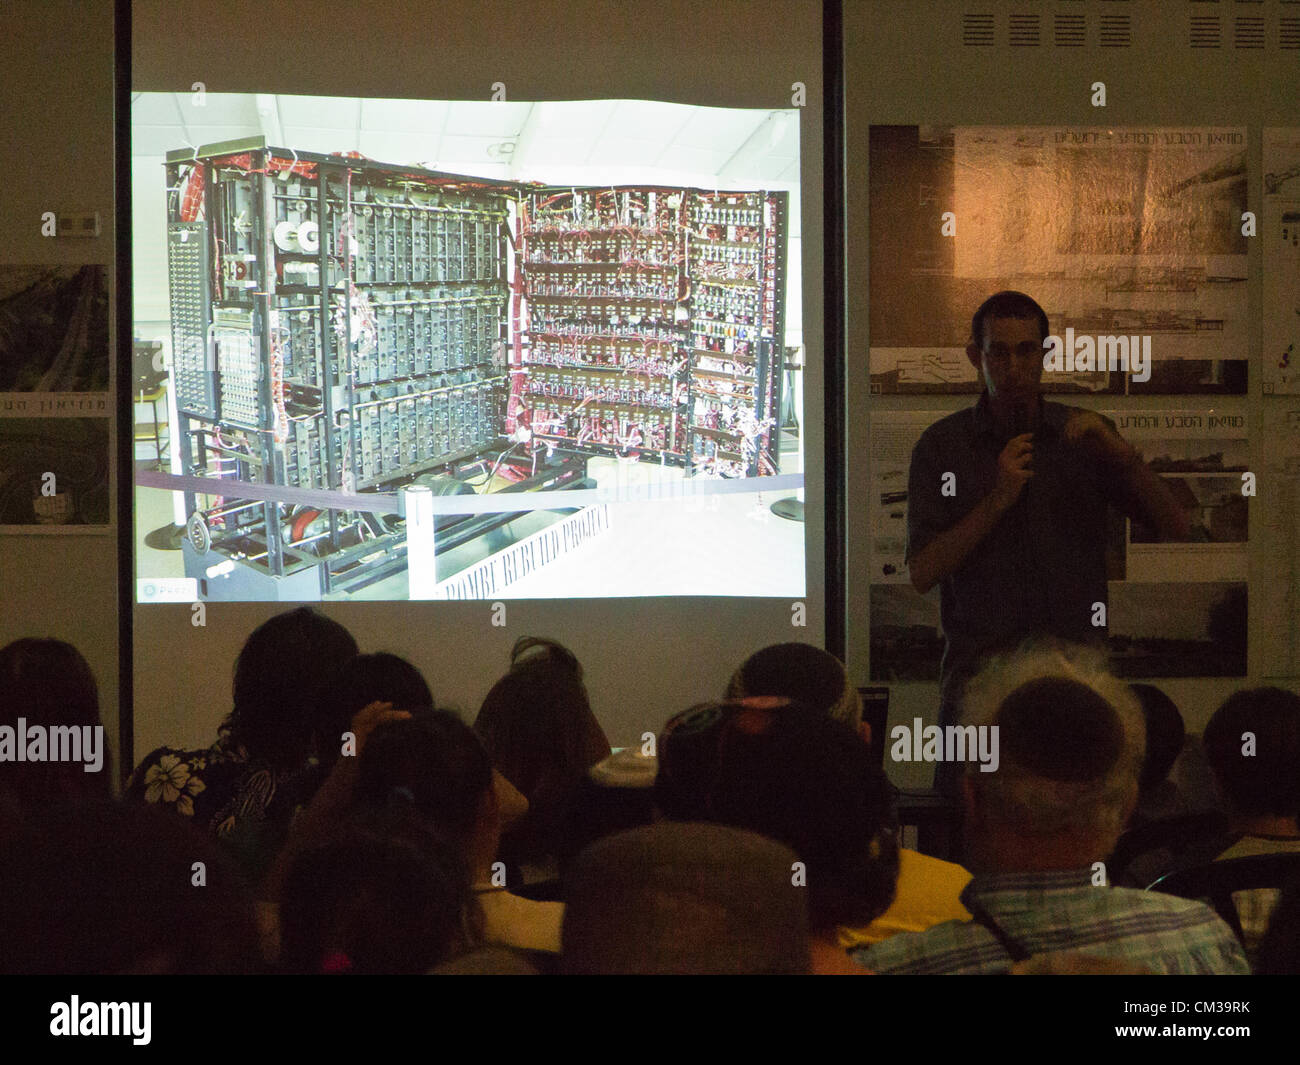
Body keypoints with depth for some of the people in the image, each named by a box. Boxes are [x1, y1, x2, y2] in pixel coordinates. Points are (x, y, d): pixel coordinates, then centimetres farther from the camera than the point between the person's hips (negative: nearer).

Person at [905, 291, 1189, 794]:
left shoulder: (1084, 436, 9)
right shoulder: (942, 445, 5)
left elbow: (1175, 527, 2)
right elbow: (921, 573, -4)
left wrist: (1122, 454, -13)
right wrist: (998, 498, -13)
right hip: (979, 671, -1)